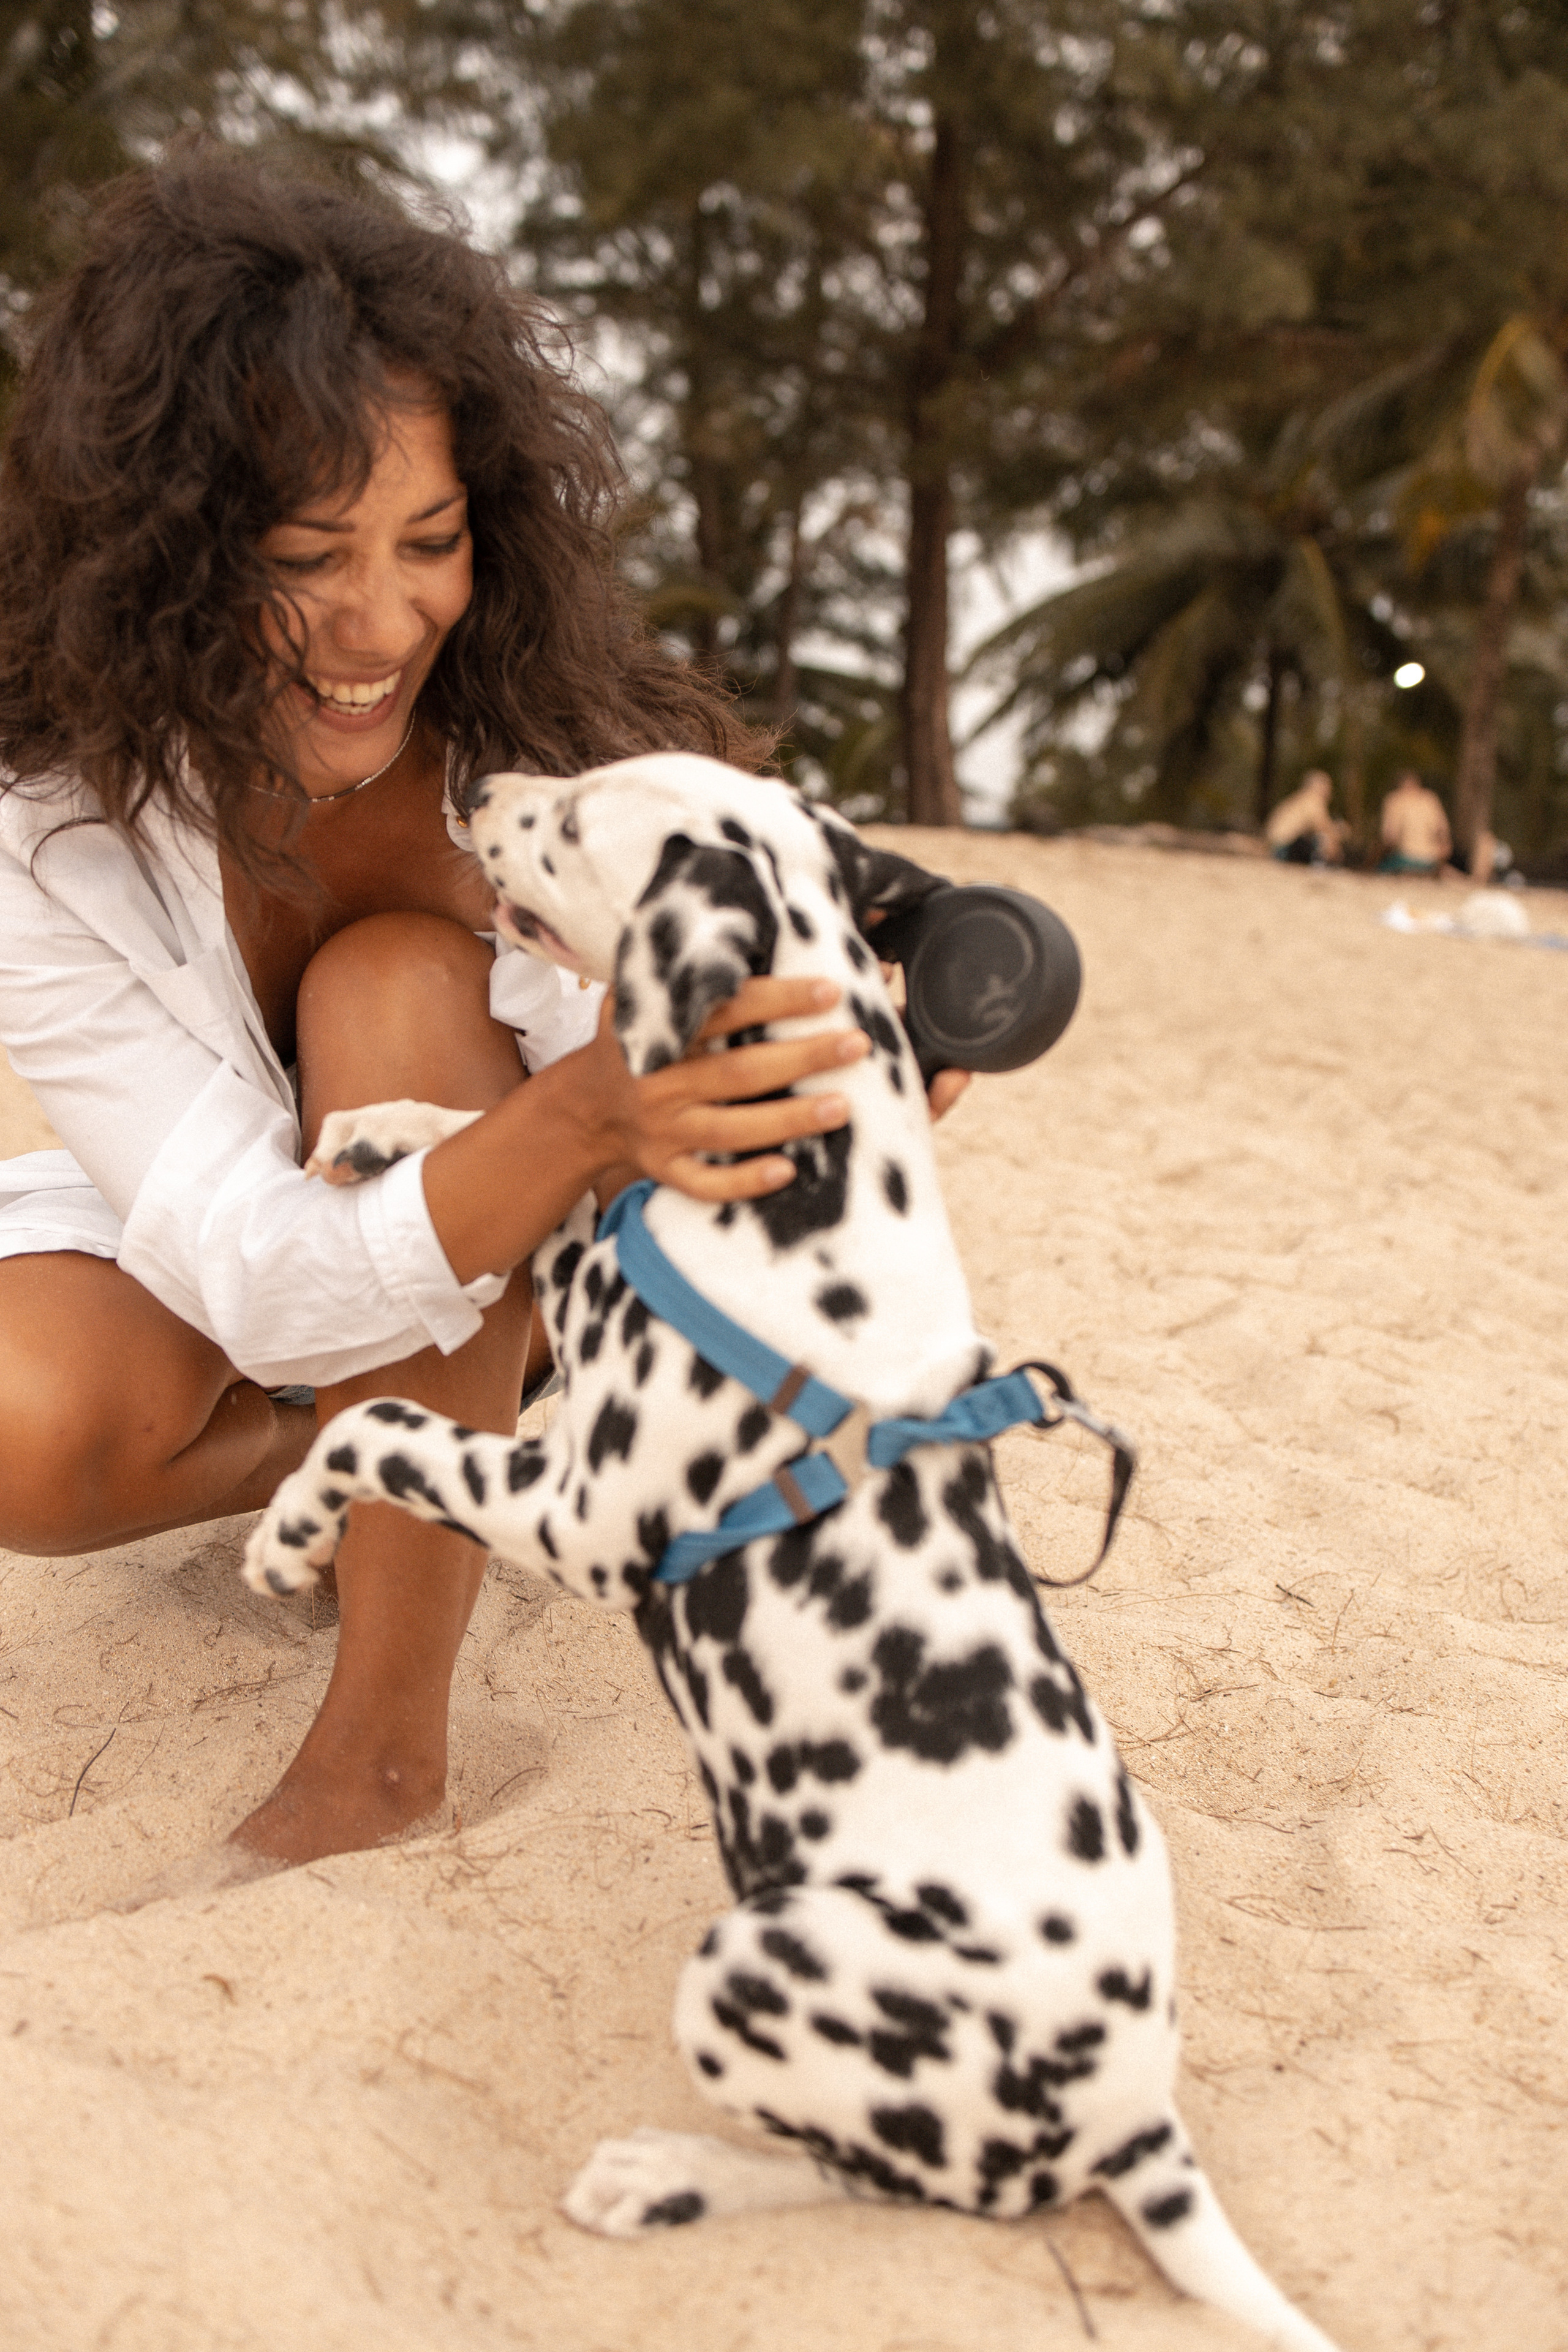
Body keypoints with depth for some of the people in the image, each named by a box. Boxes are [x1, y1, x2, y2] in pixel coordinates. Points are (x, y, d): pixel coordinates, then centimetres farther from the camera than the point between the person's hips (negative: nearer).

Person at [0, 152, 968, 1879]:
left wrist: (833, 1092, -46)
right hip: (202, 1240, 0)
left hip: (505, 1276, 1)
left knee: (398, 987, -32)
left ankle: (389, 1739, -22)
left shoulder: (561, 735, -26)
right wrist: (578, 1122, -54)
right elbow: (266, 1285, -35)